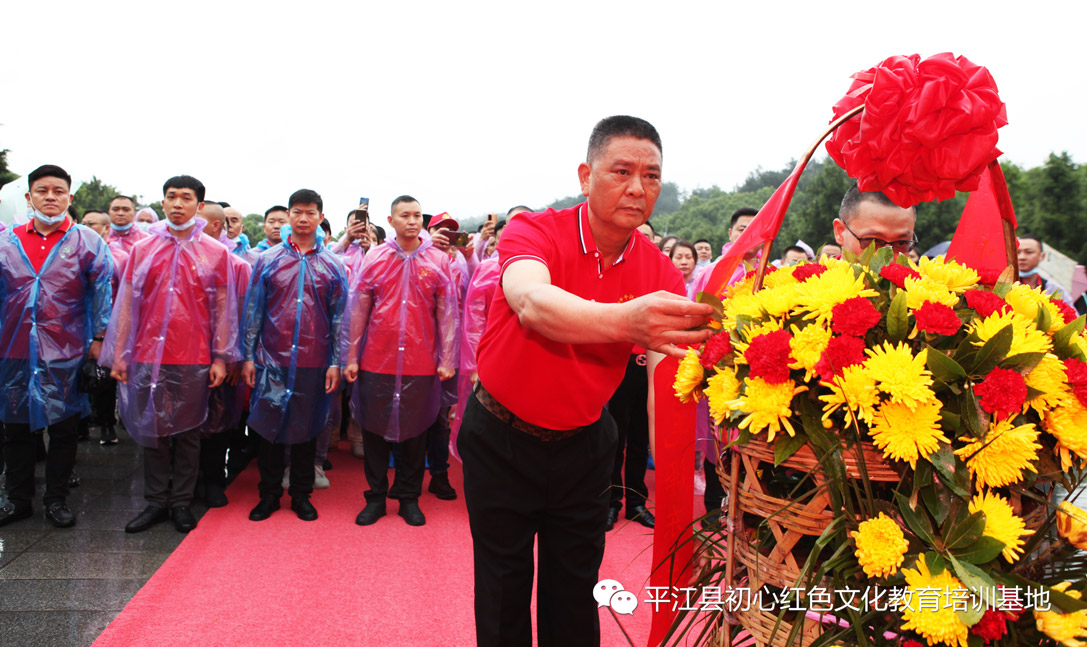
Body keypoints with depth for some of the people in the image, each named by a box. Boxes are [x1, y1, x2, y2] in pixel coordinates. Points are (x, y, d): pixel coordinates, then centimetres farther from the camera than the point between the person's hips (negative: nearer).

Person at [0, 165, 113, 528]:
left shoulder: (88, 242, 0)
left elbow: (103, 292, 0)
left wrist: (98, 338, -3)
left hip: (66, 352, -3)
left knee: (64, 429, 5)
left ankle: (56, 500, 19)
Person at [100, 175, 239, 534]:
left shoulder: (215, 253, 3)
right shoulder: (142, 249, 8)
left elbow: (223, 307, 2)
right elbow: (127, 303, 9)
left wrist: (221, 357, -3)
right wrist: (118, 354, 5)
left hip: (194, 359, -2)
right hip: (147, 357, 2)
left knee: (188, 433, 6)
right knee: (152, 431, 8)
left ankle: (181, 502, 19)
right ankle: (156, 502, 20)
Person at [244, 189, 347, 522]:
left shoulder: (333, 266, 4)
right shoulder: (268, 260, 5)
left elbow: (339, 316, 4)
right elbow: (253, 310, 6)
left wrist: (335, 363, -2)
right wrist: (248, 356, 1)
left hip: (314, 362, 0)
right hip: (272, 359, 0)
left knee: (306, 430, 9)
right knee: (269, 428, 5)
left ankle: (301, 495, 23)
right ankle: (269, 494, 22)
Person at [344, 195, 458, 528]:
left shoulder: (439, 260, 2)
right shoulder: (375, 258, 3)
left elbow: (447, 312, 2)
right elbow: (358, 309, 4)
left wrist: (446, 359, -1)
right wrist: (351, 357, 2)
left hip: (421, 364, 0)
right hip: (377, 361, 1)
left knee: (415, 431, 9)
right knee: (375, 429, 8)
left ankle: (409, 498, 24)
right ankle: (376, 498, 24)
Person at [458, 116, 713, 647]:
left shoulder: (661, 274, -8)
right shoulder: (533, 233, -17)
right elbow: (532, 303, -40)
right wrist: (622, 320, -59)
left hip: (583, 446, 3)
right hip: (501, 439, -2)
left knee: (574, 597, 14)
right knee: (503, 590, 12)